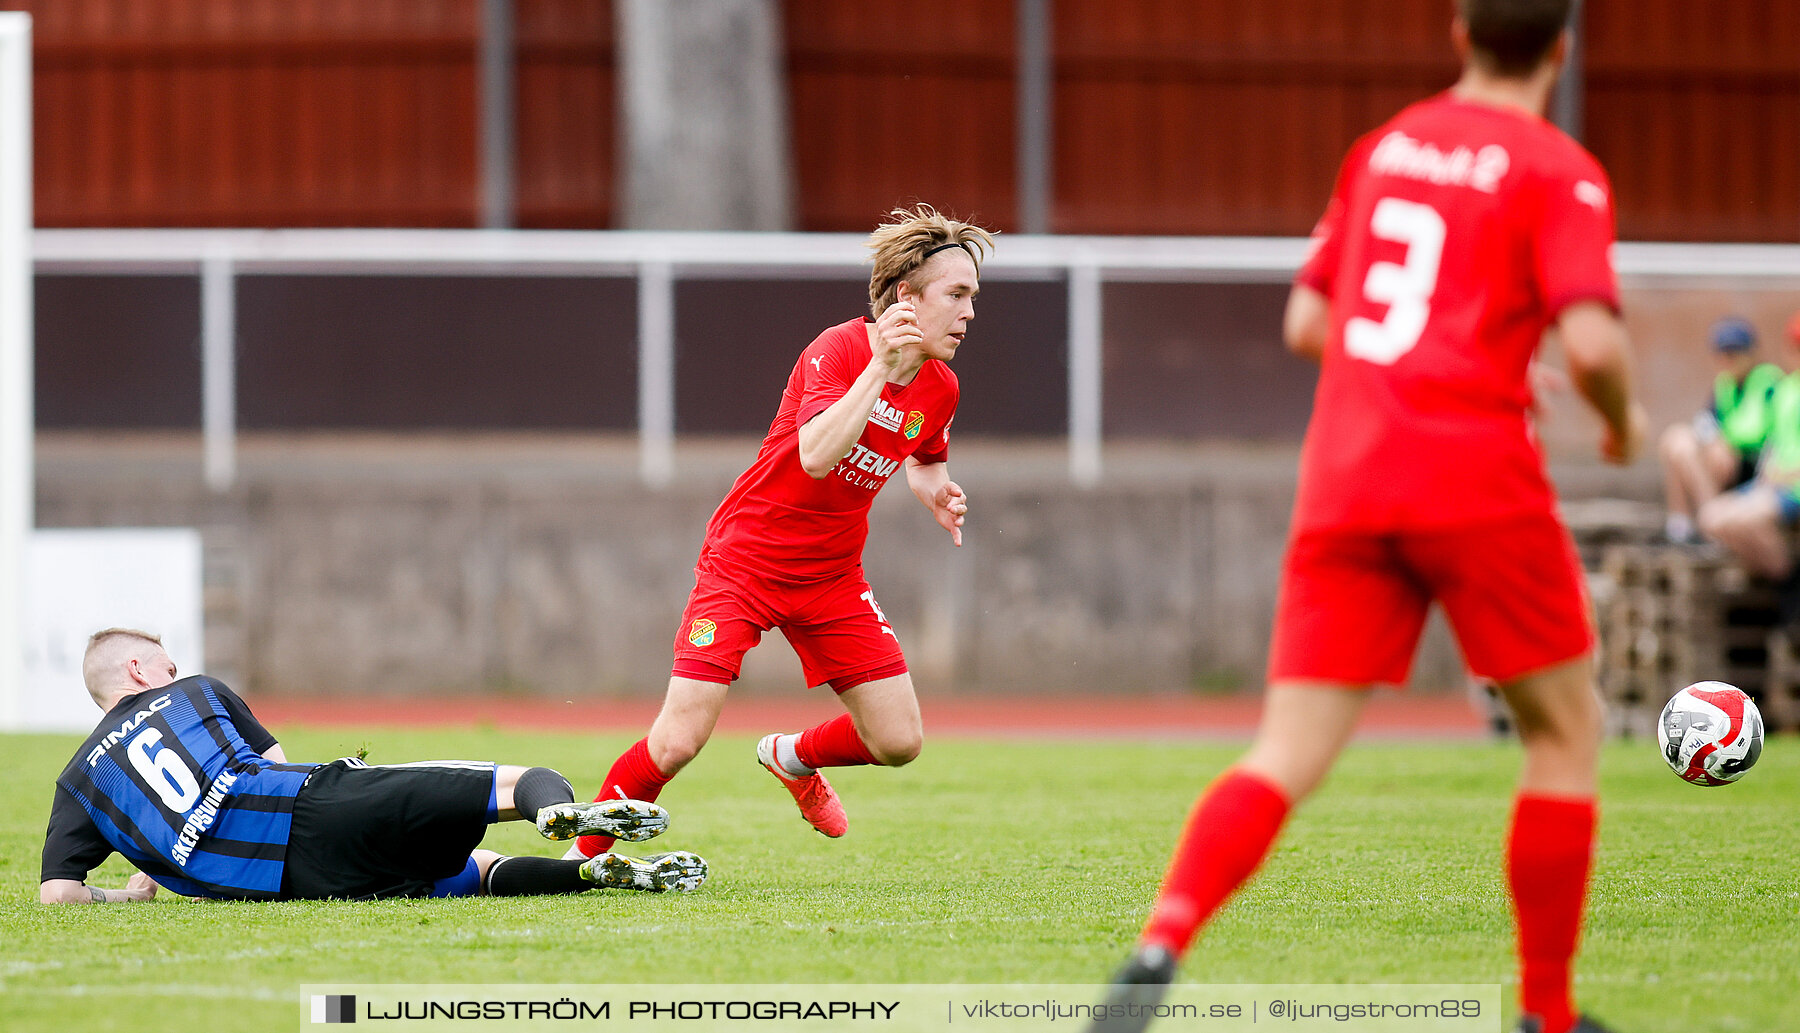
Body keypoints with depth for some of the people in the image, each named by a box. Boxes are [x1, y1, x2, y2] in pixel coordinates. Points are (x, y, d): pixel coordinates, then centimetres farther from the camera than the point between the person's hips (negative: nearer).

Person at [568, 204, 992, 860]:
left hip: (832, 577, 6)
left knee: (899, 742, -1)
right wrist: (881, 364, -42)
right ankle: (584, 855, 7)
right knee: (676, 744, -15)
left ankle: (793, 758, 31)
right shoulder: (837, 350, -21)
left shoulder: (939, 389, -1)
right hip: (745, 559, -6)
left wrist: (937, 493, 0)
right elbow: (817, 455, -38)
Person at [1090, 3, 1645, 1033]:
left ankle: (1161, 946, -27)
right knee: (1566, 728, 14)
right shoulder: (1558, 172, -1)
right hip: (1478, 481, -4)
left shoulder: (1385, 146, 16)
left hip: (1344, 482, 4)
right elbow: (1593, 340, -14)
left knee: (1288, 756, -2)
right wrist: (1624, 420, 7)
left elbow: (1306, 323, 21)